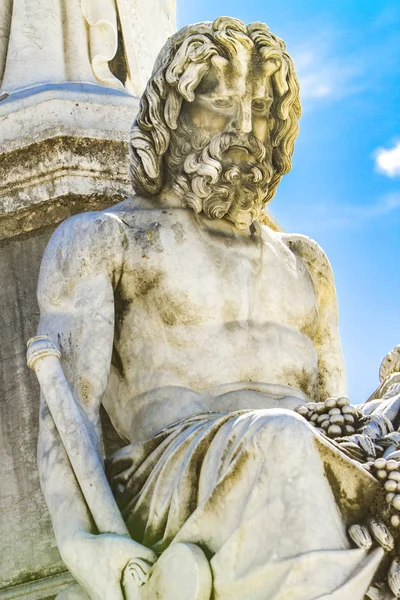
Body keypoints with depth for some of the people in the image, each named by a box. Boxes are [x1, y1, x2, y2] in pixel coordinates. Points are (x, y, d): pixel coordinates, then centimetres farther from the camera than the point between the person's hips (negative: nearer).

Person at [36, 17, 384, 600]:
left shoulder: (301, 261, 30)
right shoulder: (98, 239, 14)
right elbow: (66, 396, 0)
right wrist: (77, 539, -19)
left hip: (327, 486, 5)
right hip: (169, 486, -4)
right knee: (277, 440, -39)